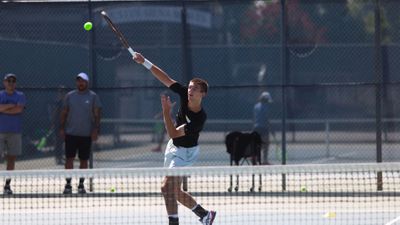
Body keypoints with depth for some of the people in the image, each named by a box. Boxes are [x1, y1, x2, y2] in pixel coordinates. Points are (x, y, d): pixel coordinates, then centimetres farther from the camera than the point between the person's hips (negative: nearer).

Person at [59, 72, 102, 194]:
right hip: (71, 133, 1)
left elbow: (97, 114, 0)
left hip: (86, 134, -1)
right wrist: (62, 128, 2)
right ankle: (68, 184, -1)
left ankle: (81, 184, 12)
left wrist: (96, 129, -9)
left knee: (83, 160, 4)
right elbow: (64, 113, 11)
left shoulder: (93, 96, 2)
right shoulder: (69, 96, 7)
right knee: (69, 159, -4)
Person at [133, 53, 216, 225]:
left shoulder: (199, 118, -30)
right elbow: (166, 79, -6)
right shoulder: (185, 95, -12)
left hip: (185, 152, -8)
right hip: (174, 148, 8)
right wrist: (144, 62, -10)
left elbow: (173, 133, -30)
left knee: (167, 187, -22)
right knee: (175, 192, 16)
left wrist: (166, 111, -36)